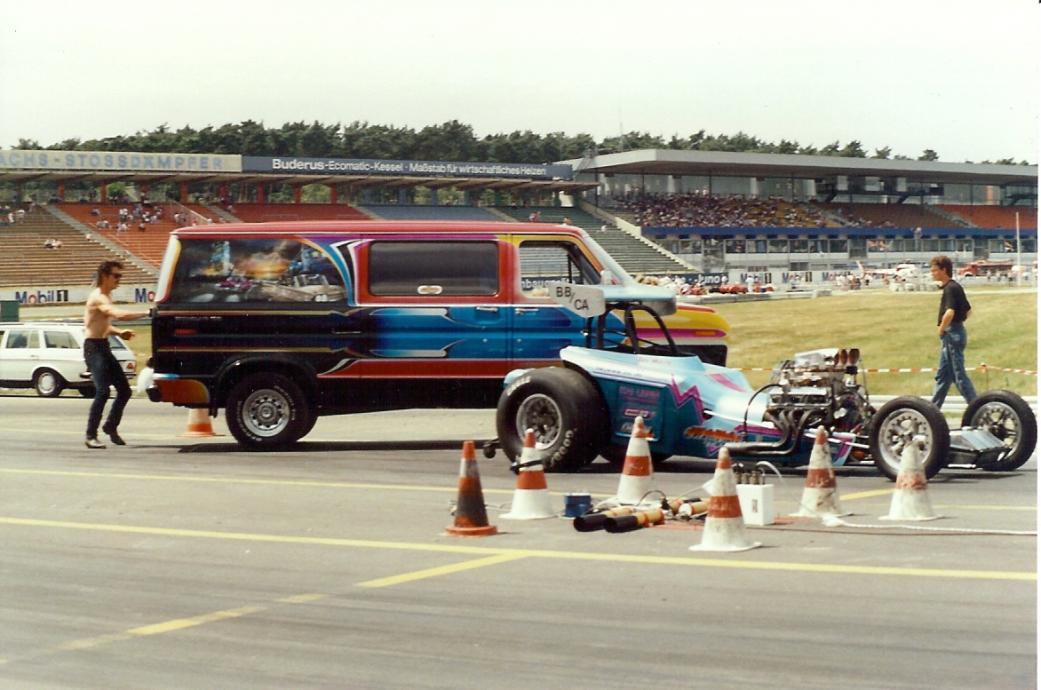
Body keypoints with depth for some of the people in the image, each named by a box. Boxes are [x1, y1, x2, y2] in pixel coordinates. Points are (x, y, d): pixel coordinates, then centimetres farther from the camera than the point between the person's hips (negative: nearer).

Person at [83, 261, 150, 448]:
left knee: (124, 389, 9)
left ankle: (111, 426, 24)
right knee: (103, 391, -19)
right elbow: (120, 315, -33)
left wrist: (119, 332, 8)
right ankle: (91, 436, -15)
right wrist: (147, 313, -30)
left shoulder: (106, 297, 16)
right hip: (93, 347, -10)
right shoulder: (98, 298, -17)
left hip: (104, 347, 10)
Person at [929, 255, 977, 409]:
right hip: (955, 333, 10)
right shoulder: (956, 287, 15)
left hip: (952, 333, -10)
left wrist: (941, 329, -16)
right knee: (943, 374, 14)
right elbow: (968, 310, 23)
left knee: (959, 375, -7)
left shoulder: (950, 288, -16)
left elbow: (950, 312, -29)